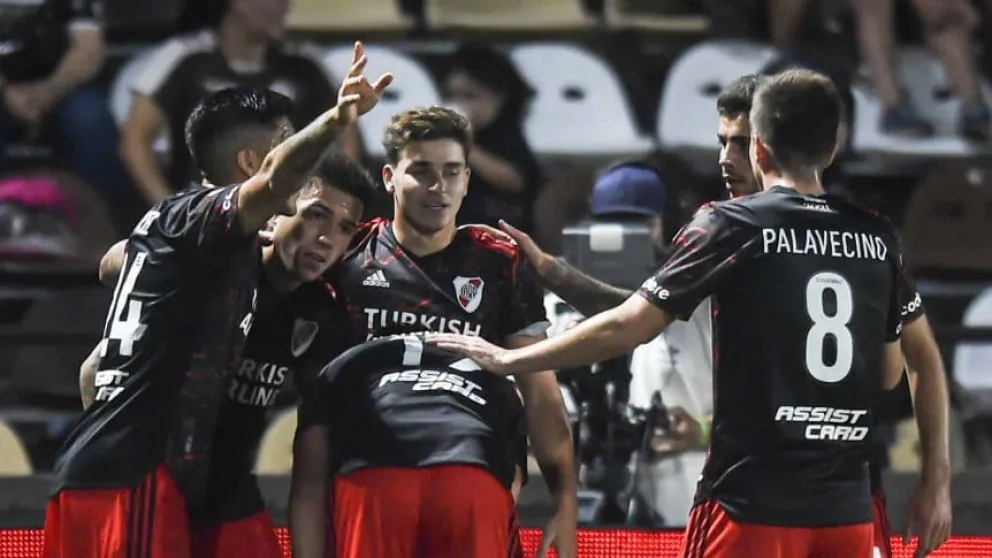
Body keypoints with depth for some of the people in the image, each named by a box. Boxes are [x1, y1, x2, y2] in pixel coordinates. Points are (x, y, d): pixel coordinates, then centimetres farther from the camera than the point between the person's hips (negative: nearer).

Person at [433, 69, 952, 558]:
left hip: (753, 504, -4)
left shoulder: (733, 225, -5)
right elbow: (890, 372, 14)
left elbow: (626, 327, -7)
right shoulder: (877, 238, 7)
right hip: (846, 509, 4)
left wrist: (509, 360, 2)